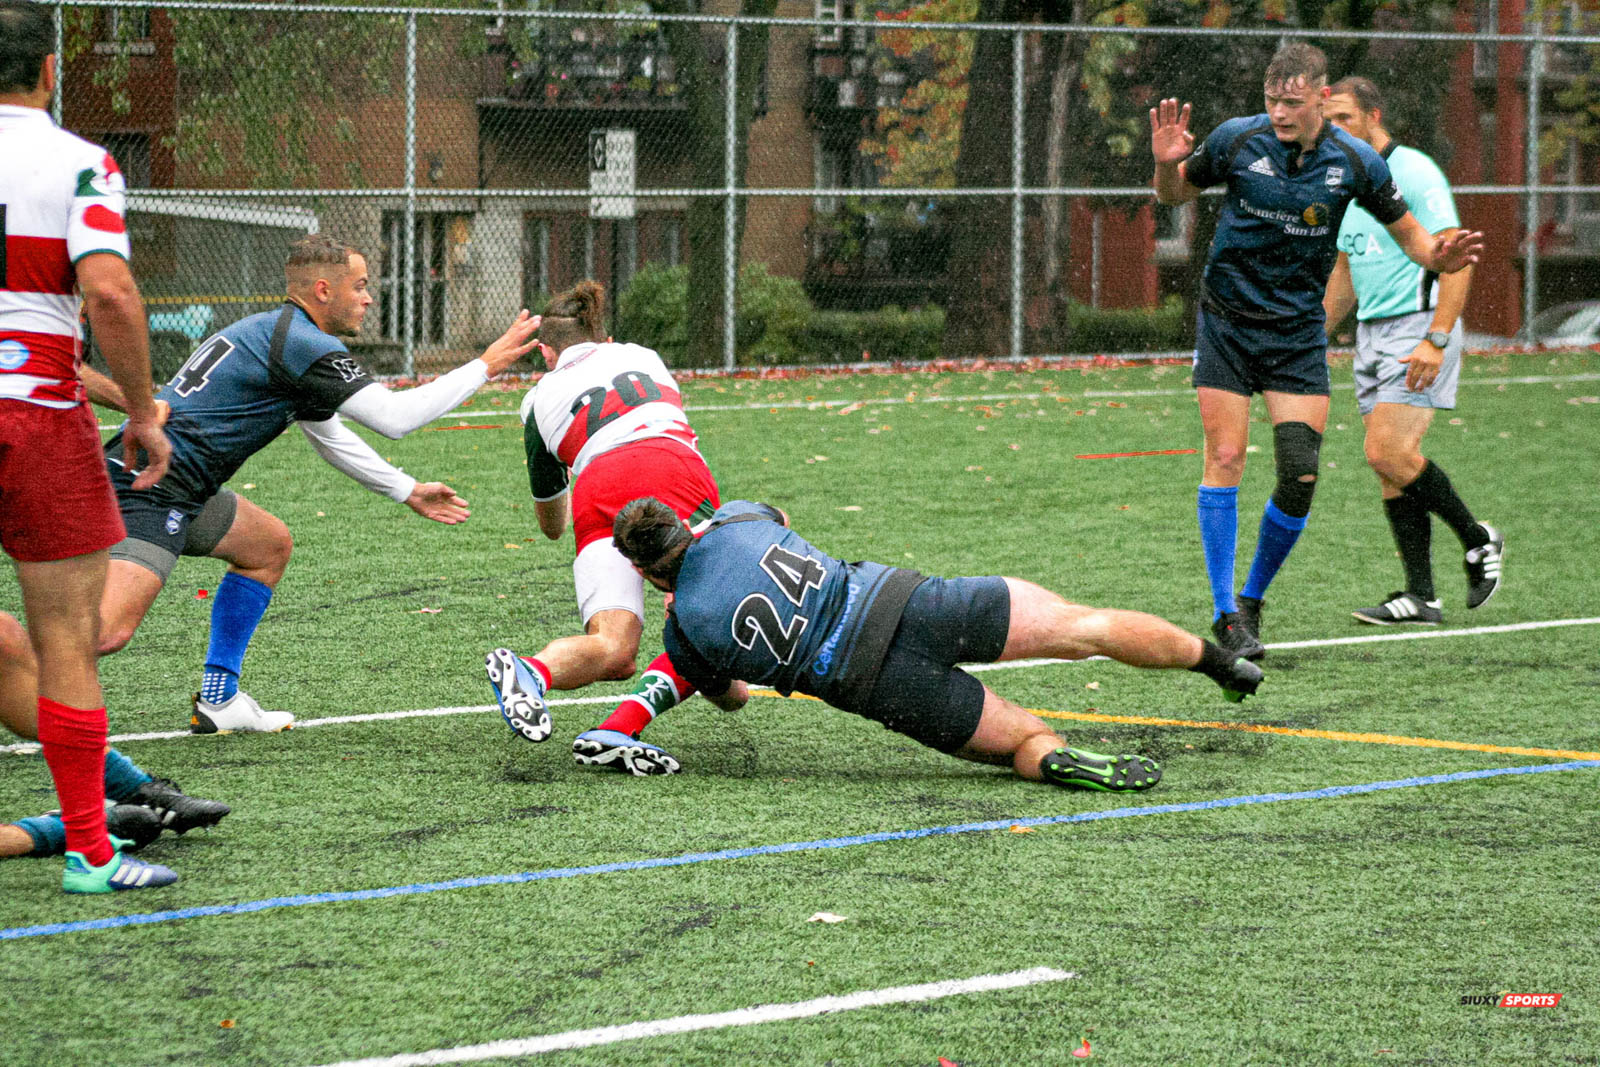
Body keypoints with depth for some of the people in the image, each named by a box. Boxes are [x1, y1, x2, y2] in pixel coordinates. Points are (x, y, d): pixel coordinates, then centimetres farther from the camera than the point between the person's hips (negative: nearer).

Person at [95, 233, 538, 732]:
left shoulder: (273, 332, 22)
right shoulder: (302, 344, -10)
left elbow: (329, 435, 33)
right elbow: (394, 417, -12)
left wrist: (408, 490, 35)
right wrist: (486, 365, -3)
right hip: (150, 486, -10)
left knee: (269, 545, 23)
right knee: (108, 632, -24)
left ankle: (218, 700, 21)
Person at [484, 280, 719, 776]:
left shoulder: (540, 399, 30)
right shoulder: (641, 356, 34)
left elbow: (551, 525, 42)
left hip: (598, 488, 0)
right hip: (676, 468, 0)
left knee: (612, 650, -11)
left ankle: (529, 670, -43)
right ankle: (621, 728, -26)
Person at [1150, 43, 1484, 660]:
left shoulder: (1355, 163, -7)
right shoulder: (1236, 140, -9)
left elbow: (1406, 231, 5)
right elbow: (1174, 195, 7)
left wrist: (1438, 257, -17)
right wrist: (1167, 164, -16)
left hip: (1298, 331, 1)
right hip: (1227, 321, -1)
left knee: (1300, 477, -7)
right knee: (1224, 460, -9)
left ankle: (1252, 598, 15)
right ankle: (1225, 612, -2)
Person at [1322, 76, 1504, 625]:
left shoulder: (1413, 172, -10)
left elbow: (1456, 257, -17)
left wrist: (1436, 339, -24)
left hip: (1418, 328, -8)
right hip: (1371, 334, 8)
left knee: (1388, 453, -18)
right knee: (1389, 465, 2)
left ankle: (1477, 539, 1)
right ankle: (1421, 597, 3)